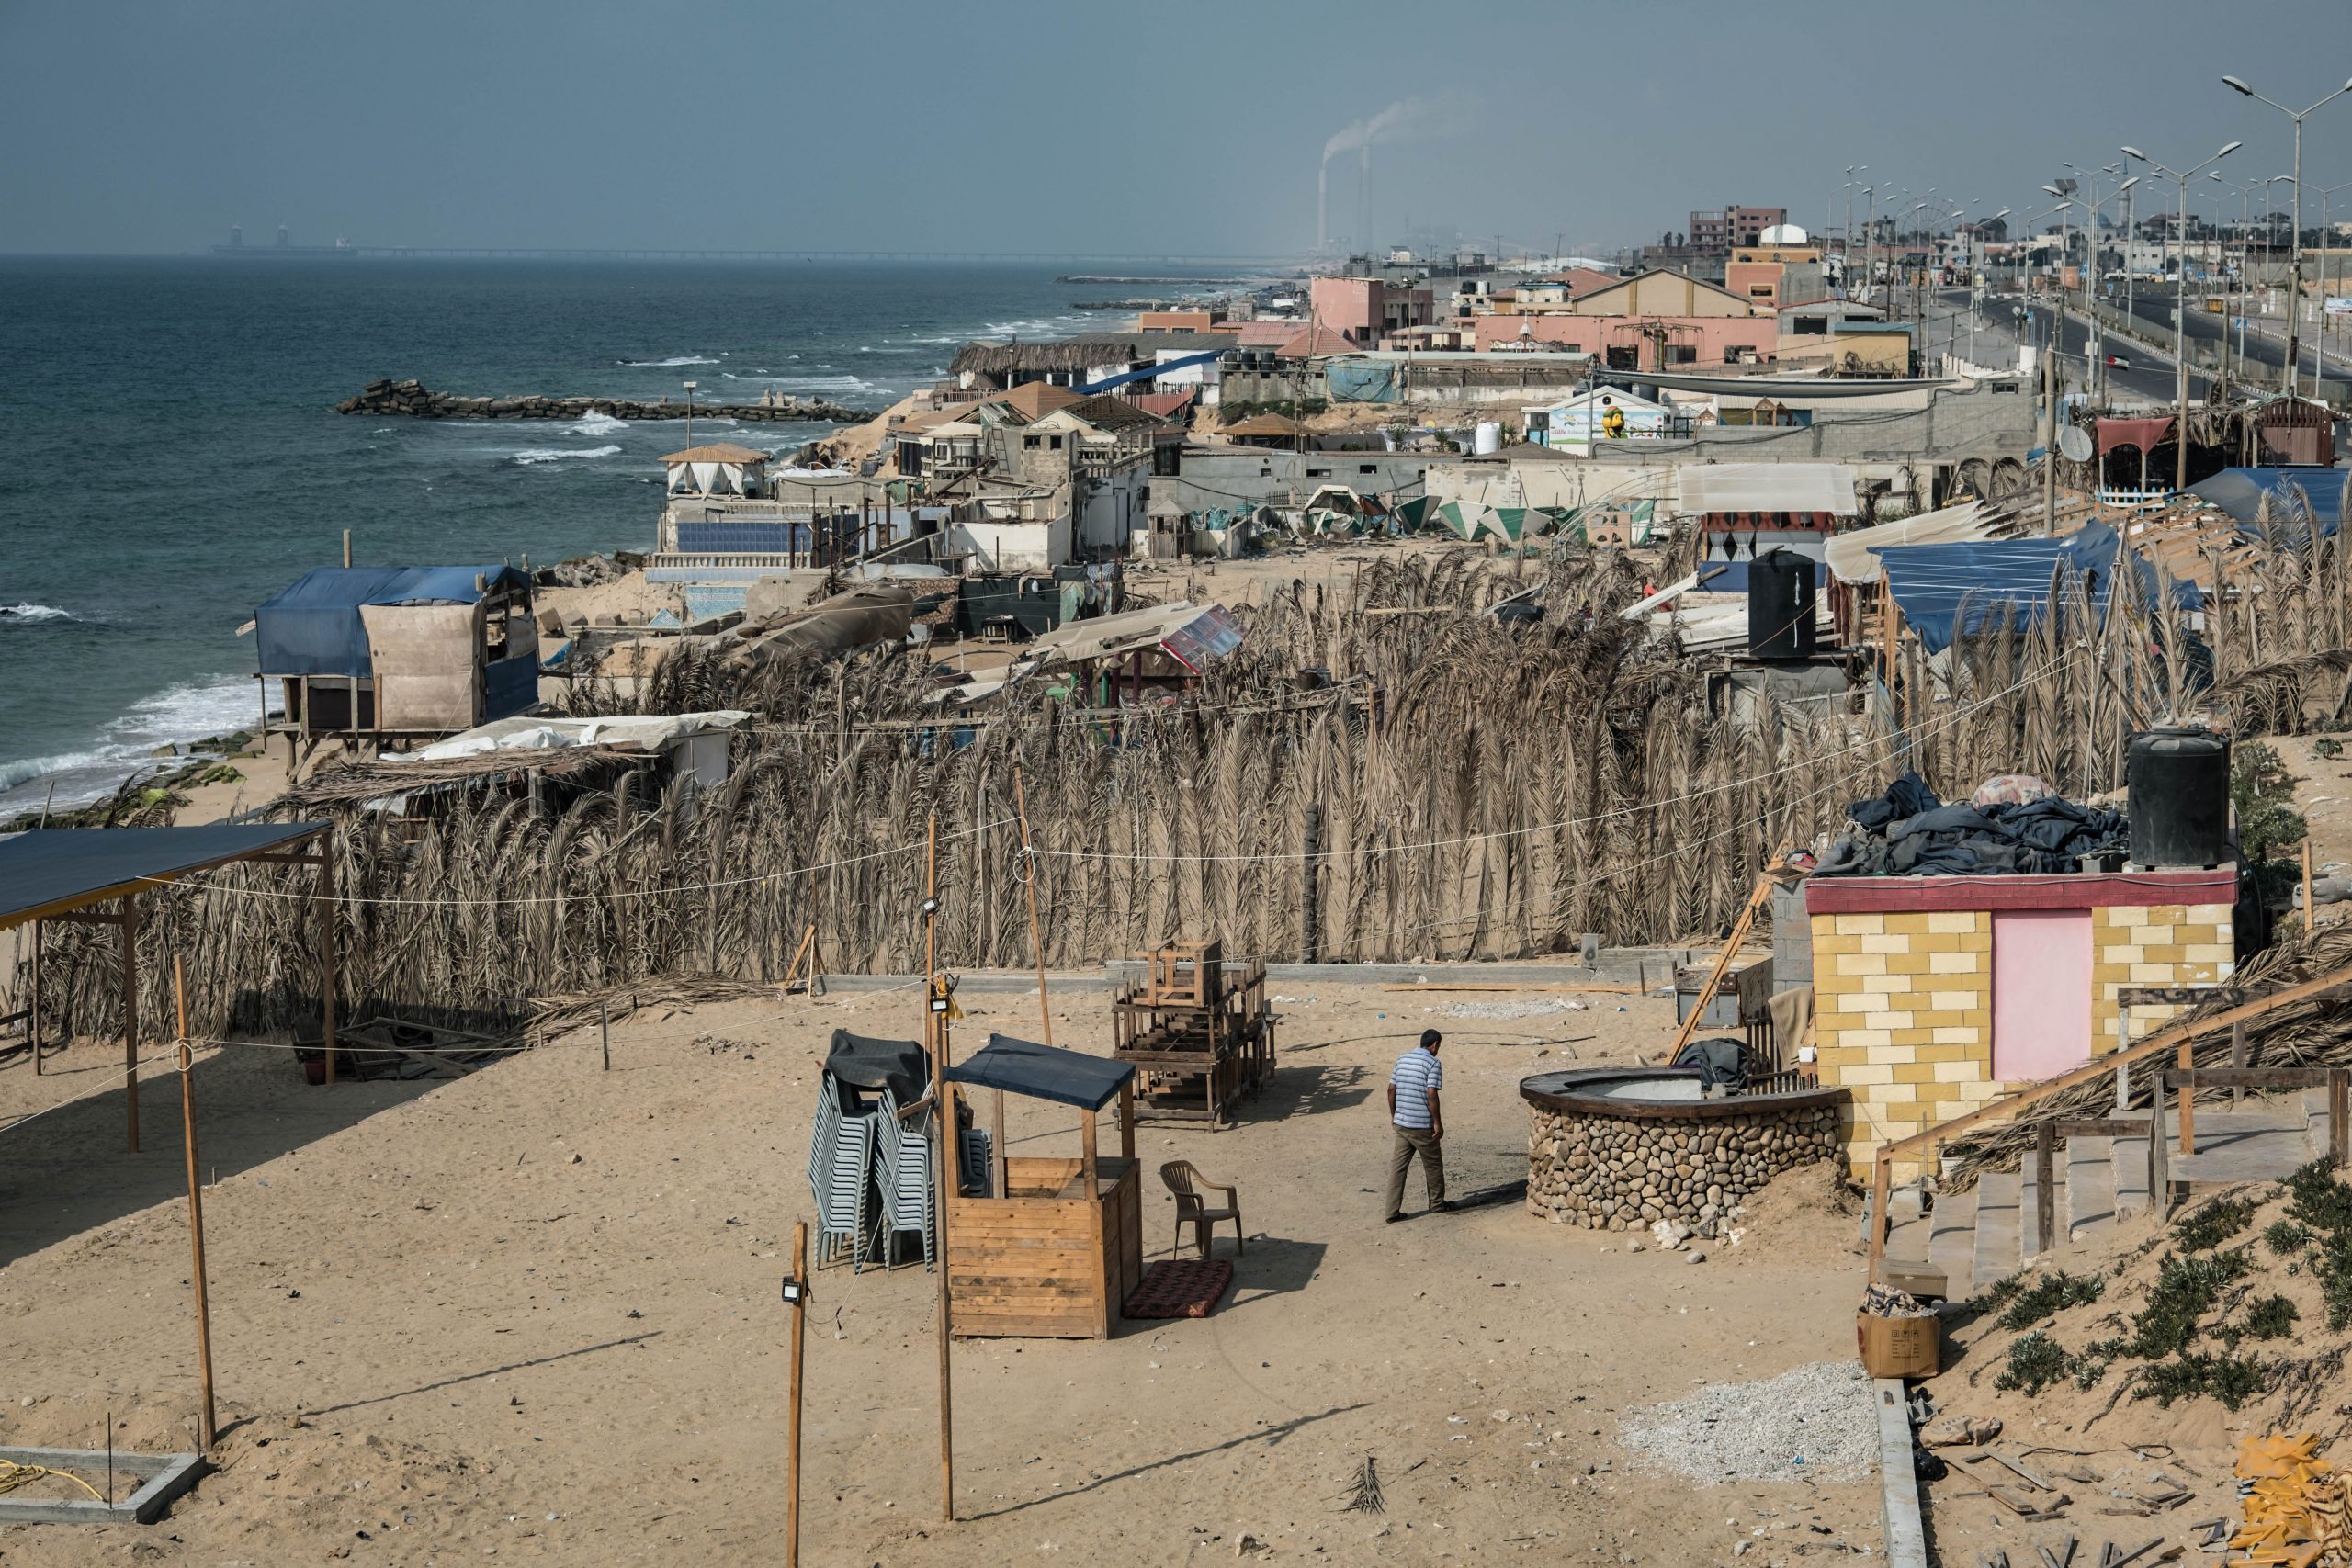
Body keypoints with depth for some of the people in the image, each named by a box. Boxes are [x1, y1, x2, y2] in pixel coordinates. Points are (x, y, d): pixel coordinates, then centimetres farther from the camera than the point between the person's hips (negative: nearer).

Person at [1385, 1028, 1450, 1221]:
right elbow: (1431, 1095, -18)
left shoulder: (1402, 1059, 8)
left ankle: (1393, 1212, 2)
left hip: (1401, 1124, 6)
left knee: (1397, 1167, 5)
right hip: (1422, 1125, -6)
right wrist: (1438, 1122, -12)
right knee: (1433, 1165, 14)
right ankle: (1437, 1204, 29)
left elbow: (1391, 1089, 9)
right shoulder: (1432, 1063, -12)